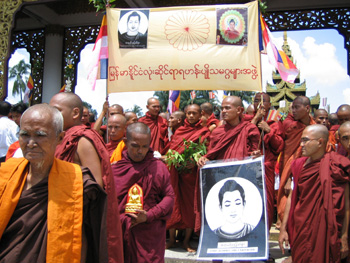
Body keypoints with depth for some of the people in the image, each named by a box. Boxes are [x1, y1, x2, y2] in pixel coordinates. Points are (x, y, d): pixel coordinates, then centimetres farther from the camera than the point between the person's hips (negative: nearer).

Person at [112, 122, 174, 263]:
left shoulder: (158, 167, 0)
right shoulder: (114, 166, 2)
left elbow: (169, 196, -1)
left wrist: (149, 216, -12)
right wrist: (121, 219, -11)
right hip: (119, 233, 1)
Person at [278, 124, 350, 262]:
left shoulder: (336, 167, -10)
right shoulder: (299, 165, 4)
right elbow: (292, 196, 7)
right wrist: (283, 228, 4)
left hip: (325, 230, -4)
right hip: (300, 228, 5)